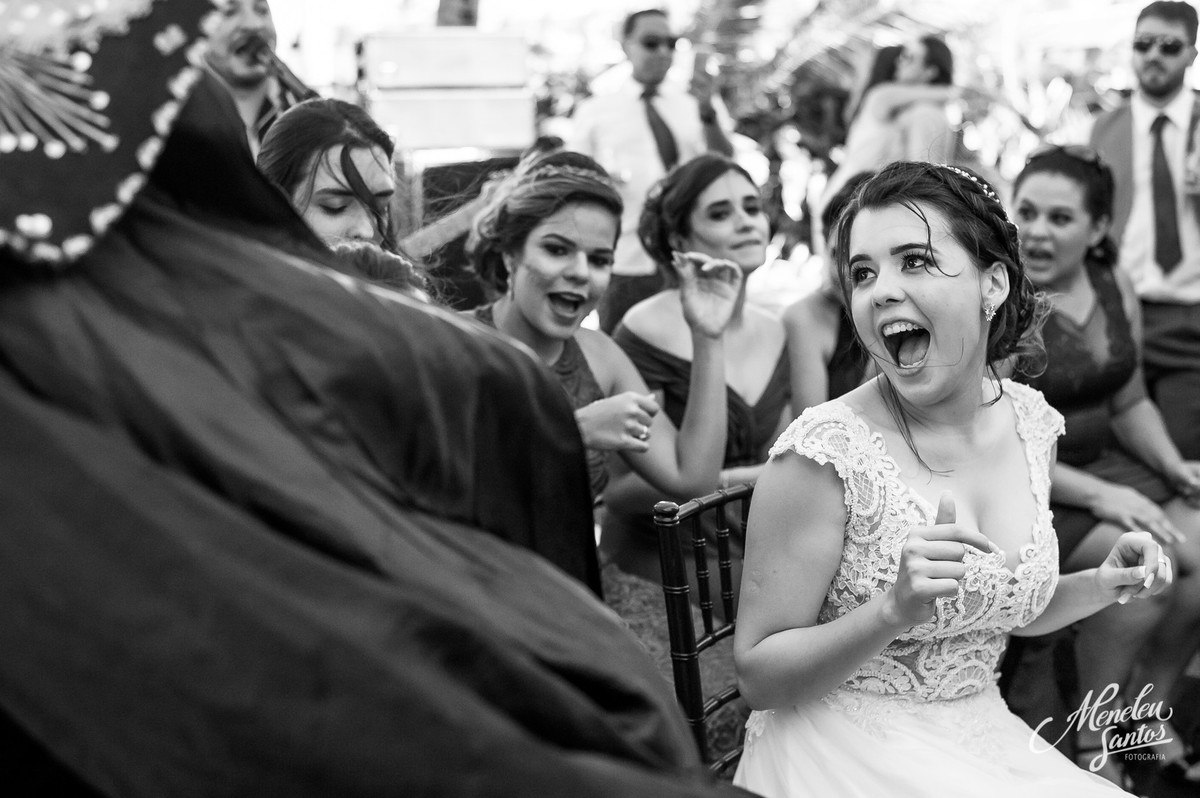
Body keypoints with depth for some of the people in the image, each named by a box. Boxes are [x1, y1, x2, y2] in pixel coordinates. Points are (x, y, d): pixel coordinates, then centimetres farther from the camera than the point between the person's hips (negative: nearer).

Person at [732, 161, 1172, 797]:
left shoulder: (1031, 422, 0)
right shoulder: (824, 452, -19)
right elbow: (758, 678, -14)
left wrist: (1103, 586, -1)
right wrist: (896, 610, -28)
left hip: (989, 744, 5)